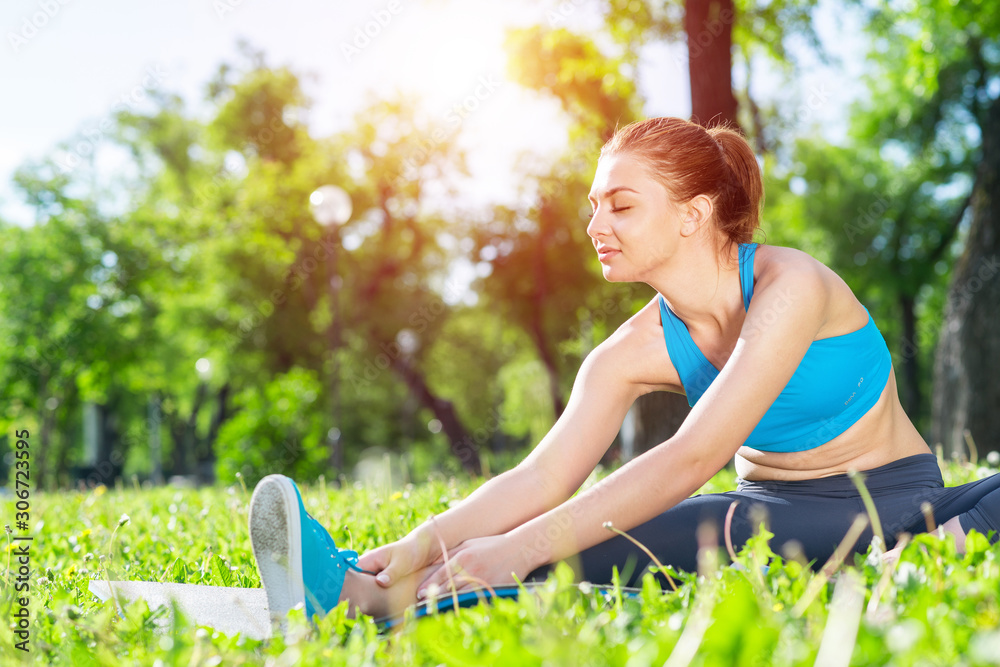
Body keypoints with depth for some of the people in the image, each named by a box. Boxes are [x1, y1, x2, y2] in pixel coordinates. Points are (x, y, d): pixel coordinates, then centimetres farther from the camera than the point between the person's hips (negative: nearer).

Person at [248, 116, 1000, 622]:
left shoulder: (790, 287, -23)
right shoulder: (637, 350, -6)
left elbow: (693, 457, -32)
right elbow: (543, 477, -14)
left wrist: (523, 549, -39)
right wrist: (427, 542, -33)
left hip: (894, 506, -1)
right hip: (775, 514, 1)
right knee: (615, 538, -26)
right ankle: (364, 592, -41)